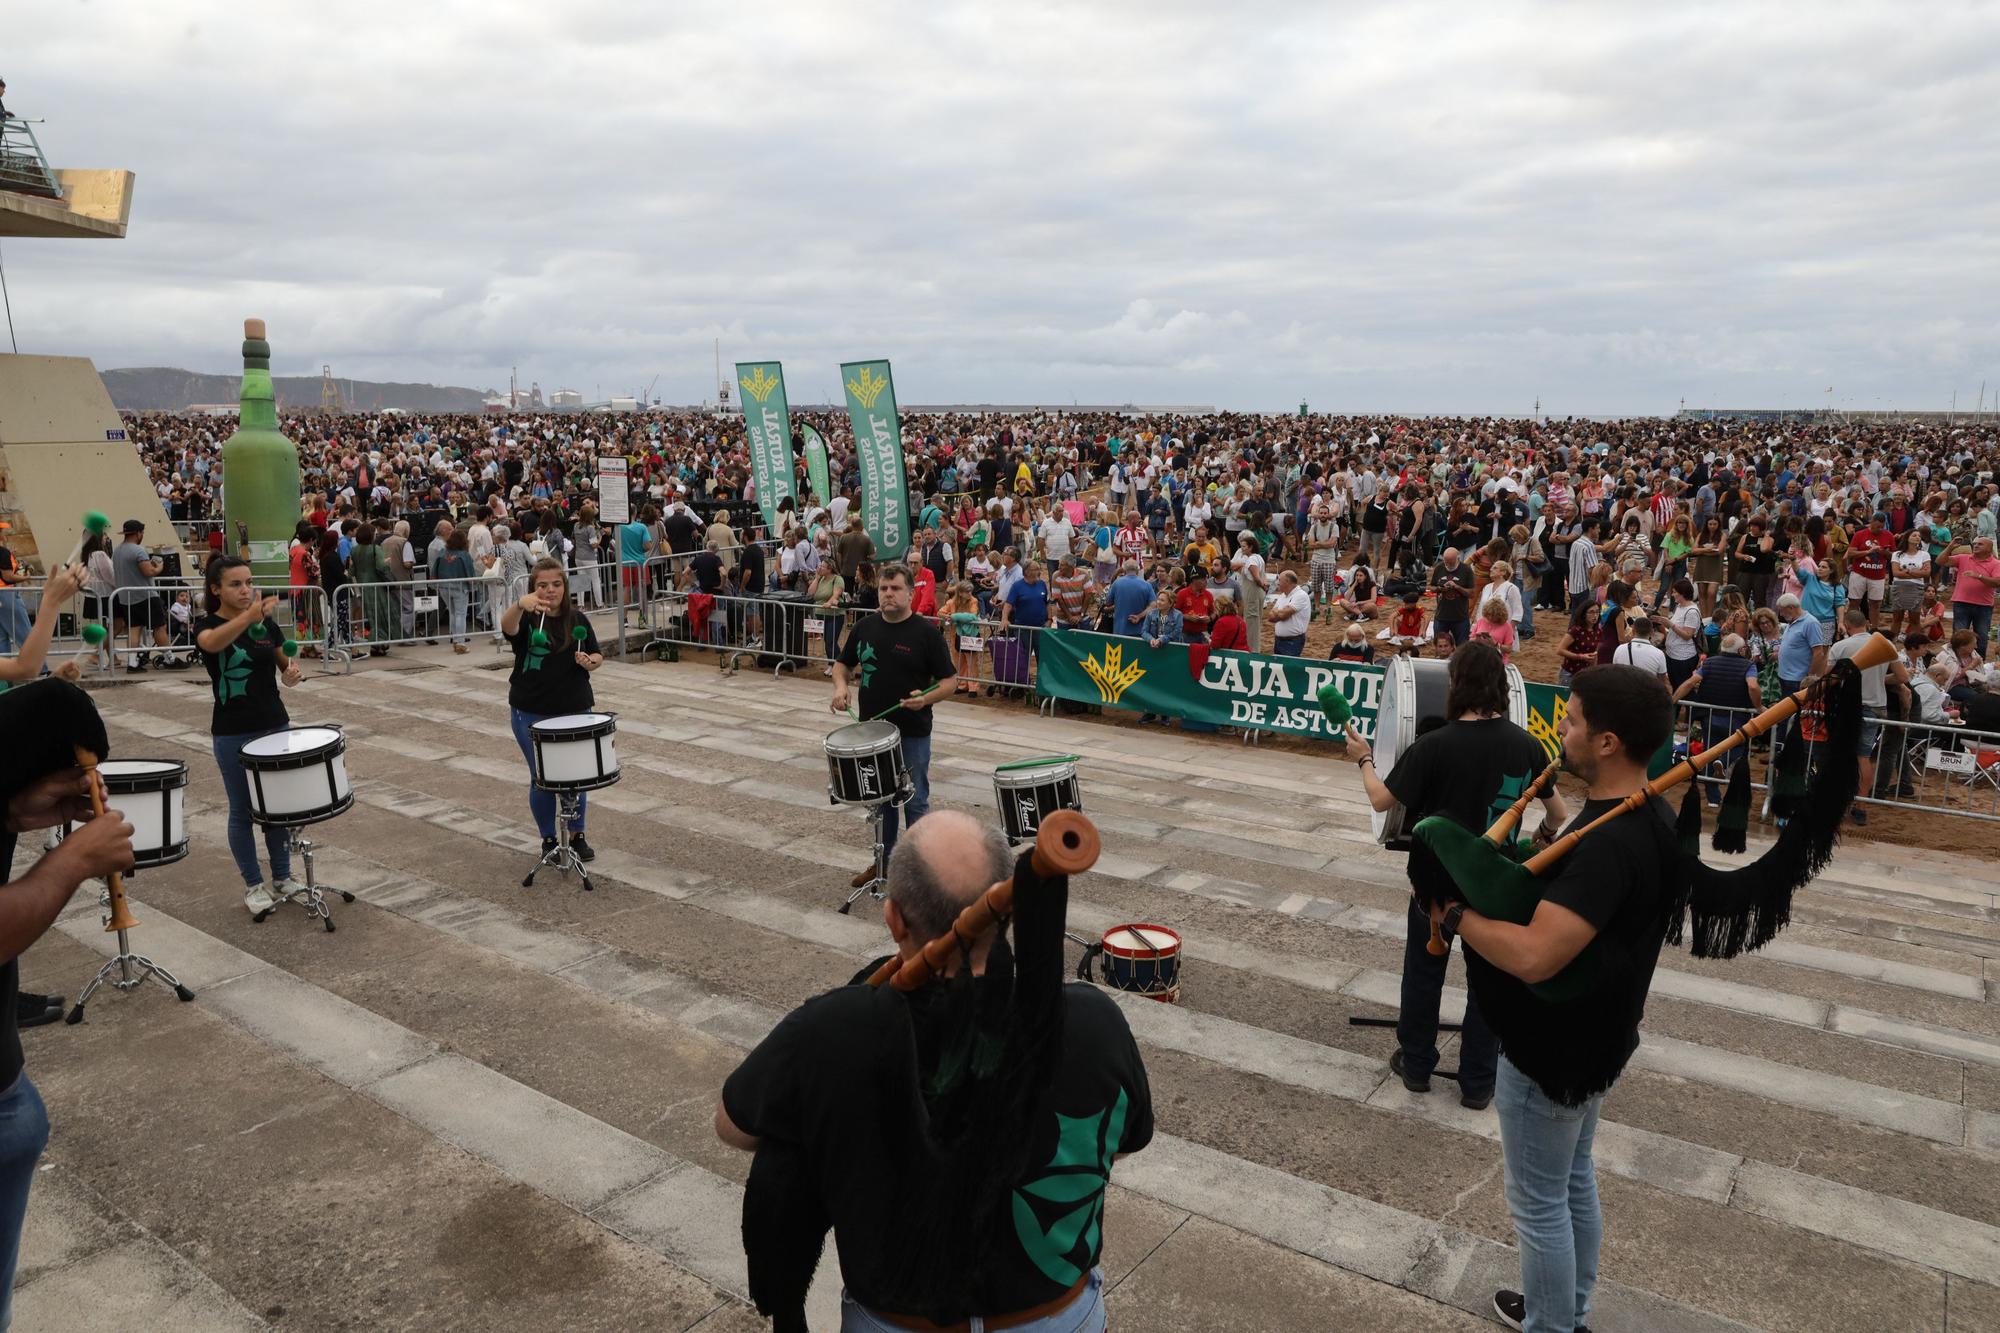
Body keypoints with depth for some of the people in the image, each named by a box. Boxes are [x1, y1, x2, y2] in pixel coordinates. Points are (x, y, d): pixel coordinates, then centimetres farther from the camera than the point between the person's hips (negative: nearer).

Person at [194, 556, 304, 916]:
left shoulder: (267, 622, 4)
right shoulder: (207, 626, -10)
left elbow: (284, 663, 16)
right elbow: (213, 643, -36)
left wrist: (291, 671, -9)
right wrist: (248, 617, -54)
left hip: (275, 725, 4)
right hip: (232, 734, -4)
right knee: (243, 810, 6)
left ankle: (282, 878, 25)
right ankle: (253, 885, 19)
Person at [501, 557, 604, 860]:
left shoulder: (577, 620, 3)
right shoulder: (527, 619, -9)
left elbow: (597, 656, 11)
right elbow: (506, 626, -32)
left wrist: (589, 662, -13)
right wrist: (520, 604, -54)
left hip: (575, 710, 3)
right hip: (531, 713, -2)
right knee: (542, 779, 6)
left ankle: (577, 835, 28)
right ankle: (548, 839, 23)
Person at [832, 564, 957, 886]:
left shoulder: (925, 632, -11)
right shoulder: (864, 628, 3)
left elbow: (950, 681, -9)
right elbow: (843, 663, 15)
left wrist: (926, 698, -27)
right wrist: (841, 685, -6)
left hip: (913, 735, -5)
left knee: (915, 802, 5)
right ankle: (882, 861, 31)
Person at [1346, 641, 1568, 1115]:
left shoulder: (1433, 746, -21)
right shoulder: (1527, 746, -10)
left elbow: (1381, 800, -15)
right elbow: (1558, 813, 3)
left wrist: (1364, 759, 2)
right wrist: (1545, 832, 25)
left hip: (1437, 879, -2)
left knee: (1424, 972, 18)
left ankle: (1415, 1066, 32)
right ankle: (1478, 1083, 26)